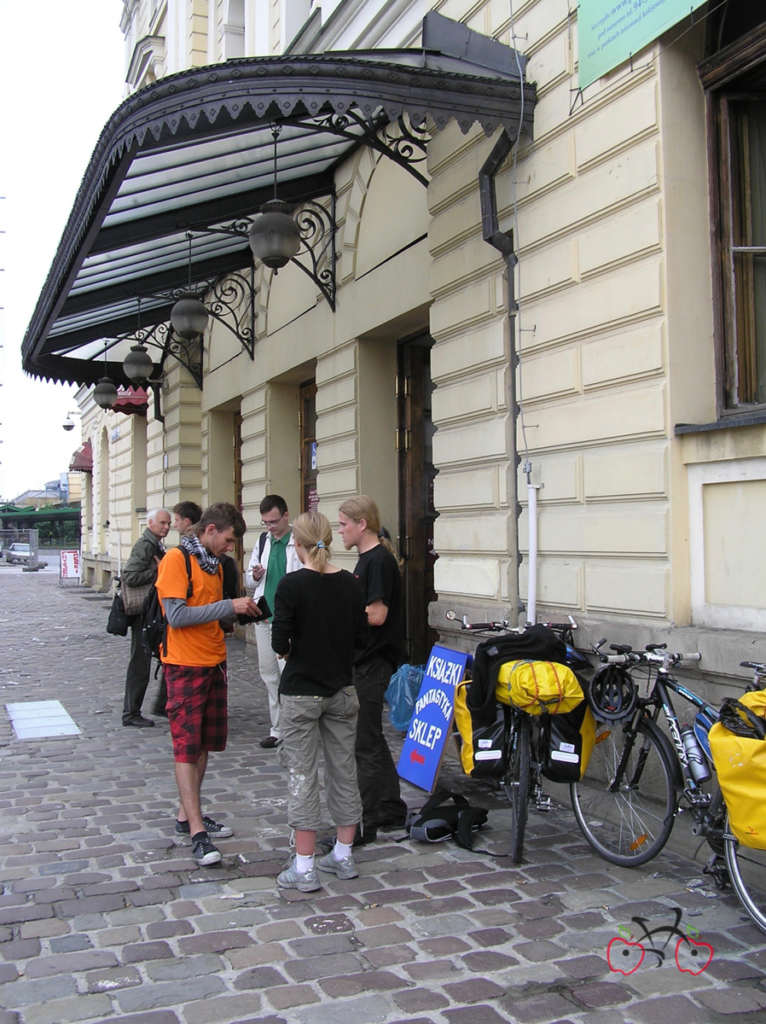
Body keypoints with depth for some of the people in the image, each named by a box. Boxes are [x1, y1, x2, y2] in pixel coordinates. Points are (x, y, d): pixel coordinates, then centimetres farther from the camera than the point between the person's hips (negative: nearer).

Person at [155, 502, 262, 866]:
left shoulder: (214, 563, 14)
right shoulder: (176, 559, -13)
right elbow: (177, 616, -21)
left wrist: (241, 611, 0)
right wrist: (229, 606, -21)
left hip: (214, 663, 9)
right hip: (186, 665, -9)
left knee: (204, 744, 13)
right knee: (187, 747, -5)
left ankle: (187, 815, 25)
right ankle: (197, 833, -4)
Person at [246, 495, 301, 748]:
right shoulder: (263, 540, 12)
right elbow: (251, 570, 23)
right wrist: (256, 574, 0)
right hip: (264, 616, 7)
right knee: (268, 673, 11)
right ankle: (277, 729, 21)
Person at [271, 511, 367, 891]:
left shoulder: (292, 585, -14)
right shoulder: (349, 583, -1)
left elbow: (279, 643, -16)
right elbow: (360, 635, 3)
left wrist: (292, 649, 5)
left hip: (301, 692, -5)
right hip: (342, 690, 5)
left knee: (302, 775, 3)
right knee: (344, 770, 14)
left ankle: (304, 867, 8)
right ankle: (343, 856, 25)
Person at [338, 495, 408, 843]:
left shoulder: (379, 560, -15)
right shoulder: (367, 559, 15)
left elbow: (376, 615, -22)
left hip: (372, 662, -10)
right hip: (363, 661, 10)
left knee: (365, 743, -3)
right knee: (371, 738, 17)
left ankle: (364, 824, 5)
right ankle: (391, 809, 28)